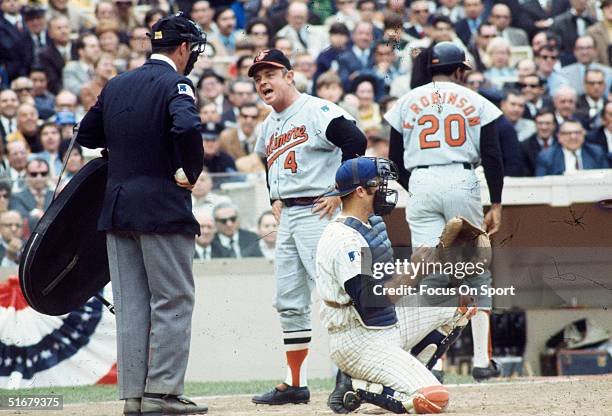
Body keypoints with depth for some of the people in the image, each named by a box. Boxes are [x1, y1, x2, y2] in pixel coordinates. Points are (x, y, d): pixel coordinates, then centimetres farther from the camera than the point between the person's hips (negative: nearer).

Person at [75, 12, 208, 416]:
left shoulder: (116, 85, 12)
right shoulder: (176, 84, -9)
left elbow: (87, 134, 19)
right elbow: (187, 127, -27)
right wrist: (191, 172, -14)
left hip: (116, 208, 7)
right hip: (162, 208, -6)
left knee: (131, 305, 9)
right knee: (173, 302, -1)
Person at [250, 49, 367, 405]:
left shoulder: (317, 111, -10)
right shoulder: (269, 125, 17)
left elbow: (356, 141, -20)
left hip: (319, 212, -9)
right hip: (287, 216, 10)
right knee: (289, 303, 10)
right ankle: (296, 385, 16)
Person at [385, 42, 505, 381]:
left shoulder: (407, 103, 11)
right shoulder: (475, 102, 7)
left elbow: (395, 159, 11)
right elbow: (492, 156, 1)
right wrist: (496, 206, 4)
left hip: (421, 185, 1)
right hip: (462, 182, -1)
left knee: (426, 276, 0)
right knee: (475, 272, 7)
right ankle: (482, 360, 3)